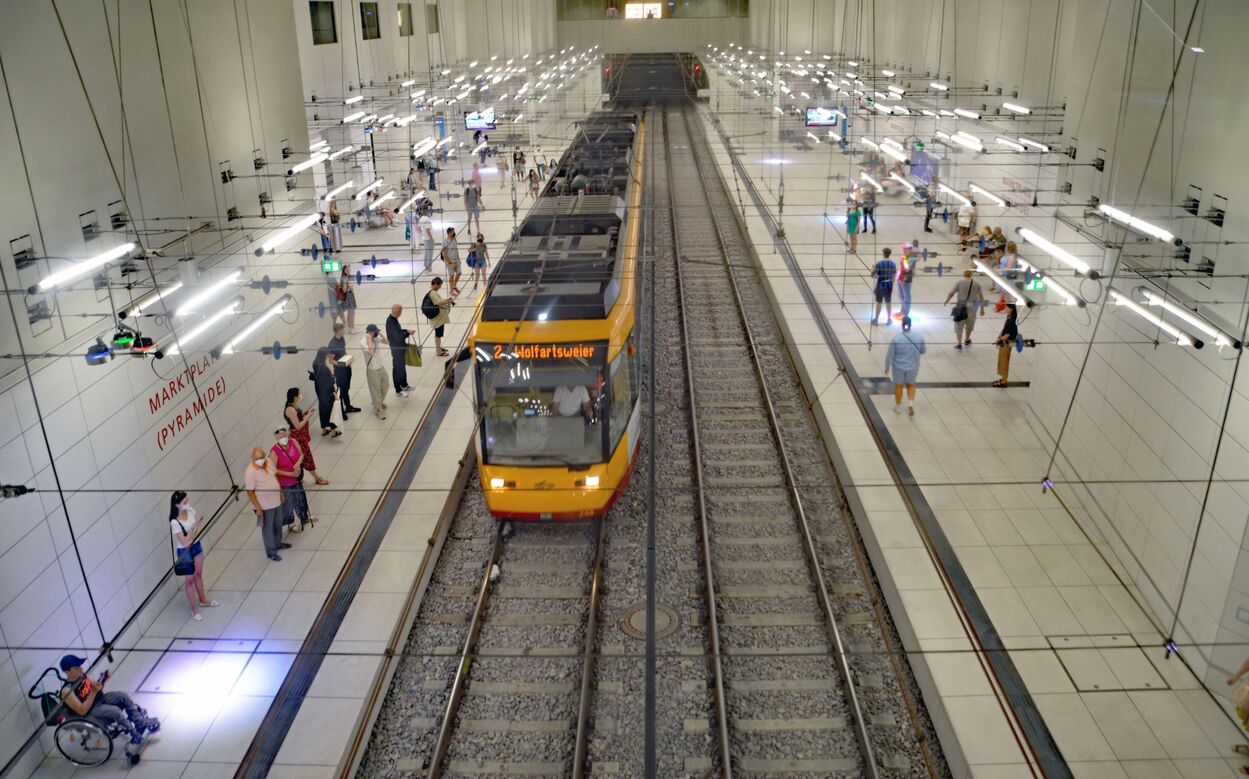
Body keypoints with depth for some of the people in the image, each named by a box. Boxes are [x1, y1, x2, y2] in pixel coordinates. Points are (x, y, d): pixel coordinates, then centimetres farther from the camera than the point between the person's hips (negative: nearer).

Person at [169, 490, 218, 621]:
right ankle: (194, 608, 26)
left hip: (196, 546, 6)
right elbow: (185, 543, -29)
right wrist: (194, 526, -35)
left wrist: (200, 524, -20)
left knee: (198, 575, 24)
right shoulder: (175, 522, -30)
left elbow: (199, 529, 3)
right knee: (189, 579, 10)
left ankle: (203, 600, 44)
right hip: (185, 552, -6)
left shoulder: (191, 511, -10)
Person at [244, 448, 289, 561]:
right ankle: (271, 552, 27)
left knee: (278, 524, 25)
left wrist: (281, 492, 15)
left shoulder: (269, 462, -6)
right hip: (264, 505, -7)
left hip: (276, 501, 7)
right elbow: (250, 492, -22)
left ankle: (278, 543, 47)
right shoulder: (250, 472, -26)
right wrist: (258, 508, -21)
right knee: (268, 528, 10)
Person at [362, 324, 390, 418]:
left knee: (384, 386, 20)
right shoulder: (363, 342, -21)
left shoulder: (375, 337, 0)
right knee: (376, 390, 4)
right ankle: (378, 410, 18)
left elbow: (386, 342, 4)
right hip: (372, 369, -7)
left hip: (381, 366, 7)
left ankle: (380, 402, 45)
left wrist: (380, 334, -9)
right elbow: (371, 352, -33)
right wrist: (369, 339, -29)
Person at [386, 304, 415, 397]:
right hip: (396, 349, -9)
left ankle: (404, 385, 40)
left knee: (402, 367, 23)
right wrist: (408, 333, -14)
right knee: (398, 368, 5)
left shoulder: (393, 319, -1)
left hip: (400, 347, 9)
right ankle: (398, 390, 18)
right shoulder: (391, 322, -30)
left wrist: (406, 331, 0)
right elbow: (398, 337, -29)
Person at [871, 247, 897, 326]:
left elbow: (876, 276, -15)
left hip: (880, 285, -3)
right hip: (889, 286, 3)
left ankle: (876, 319, 18)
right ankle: (889, 319, 24)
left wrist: (873, 273, 6)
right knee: (888, 303, 15)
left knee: (879, 303, 8)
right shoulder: (893, 264, -4)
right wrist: (892, 285, 15)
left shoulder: (879, 263, -16)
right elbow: (894, 276, 3)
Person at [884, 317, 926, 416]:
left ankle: (898, 407, 31)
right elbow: (924, 351, 2)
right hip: (913, 367, 2)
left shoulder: (896, 338, -20)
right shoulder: (919, 337, -13)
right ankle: (911, 403, 6)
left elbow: (890, 355, -13)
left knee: (898, 386, 18)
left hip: (899, 367, -2)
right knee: (910, 384, 24)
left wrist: (887, 366, 1)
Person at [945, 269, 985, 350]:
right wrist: (982, 308, 13)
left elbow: (951, 294, -3)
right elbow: (981, 297, 6)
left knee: (959, 326, 6)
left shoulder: (959, 283, -2)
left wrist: (946, 301, 15)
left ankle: (959, 344, -1)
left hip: (960, 307, -2)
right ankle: (967, 341, 42)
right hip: (971, 307, 2)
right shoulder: (977, 284, 5)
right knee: (969, 325, 23)